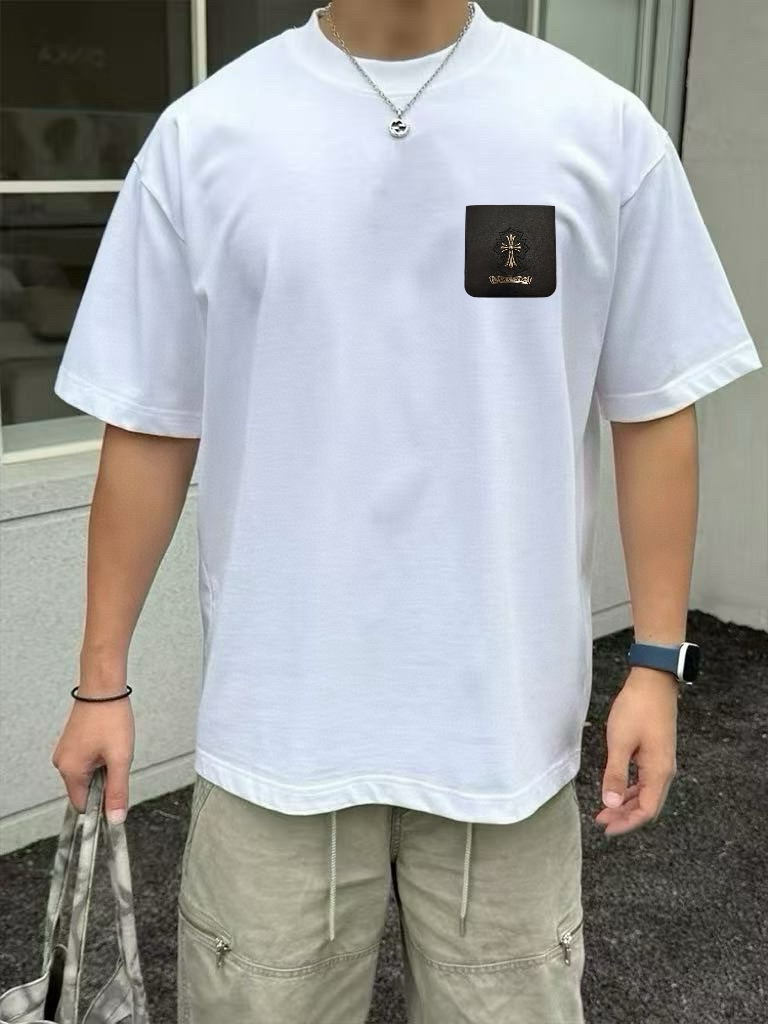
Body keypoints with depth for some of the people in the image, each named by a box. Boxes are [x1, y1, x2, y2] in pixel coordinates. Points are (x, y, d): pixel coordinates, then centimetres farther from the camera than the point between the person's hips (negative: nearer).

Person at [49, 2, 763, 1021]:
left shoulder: (602, 128, -1)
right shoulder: (206, 133, -2)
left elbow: (654, 411, 3)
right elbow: (151, 428, 1)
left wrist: (655, 662, 1)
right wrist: (102, 679, 5)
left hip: (508, 722, 1)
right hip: (277, 725, 0)